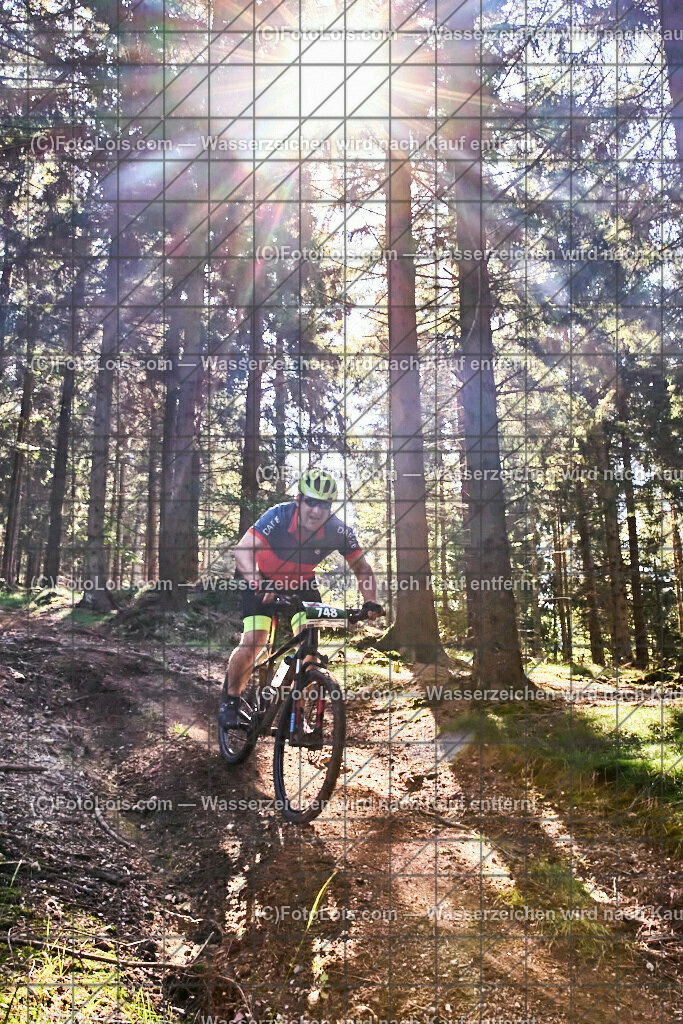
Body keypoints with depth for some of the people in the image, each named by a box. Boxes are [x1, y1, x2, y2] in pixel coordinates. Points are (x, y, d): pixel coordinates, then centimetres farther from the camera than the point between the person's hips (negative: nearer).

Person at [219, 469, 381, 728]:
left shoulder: (339, 531, -24)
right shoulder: (280, 516, -31)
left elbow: (363, 569, -14)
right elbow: (243, 549, -41)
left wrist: (370, 602, -31)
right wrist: (259, 583, -57)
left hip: (301, 583, 3)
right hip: (262, 579, -2)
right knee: (253, 641, -15)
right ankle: (230, 699, 9)